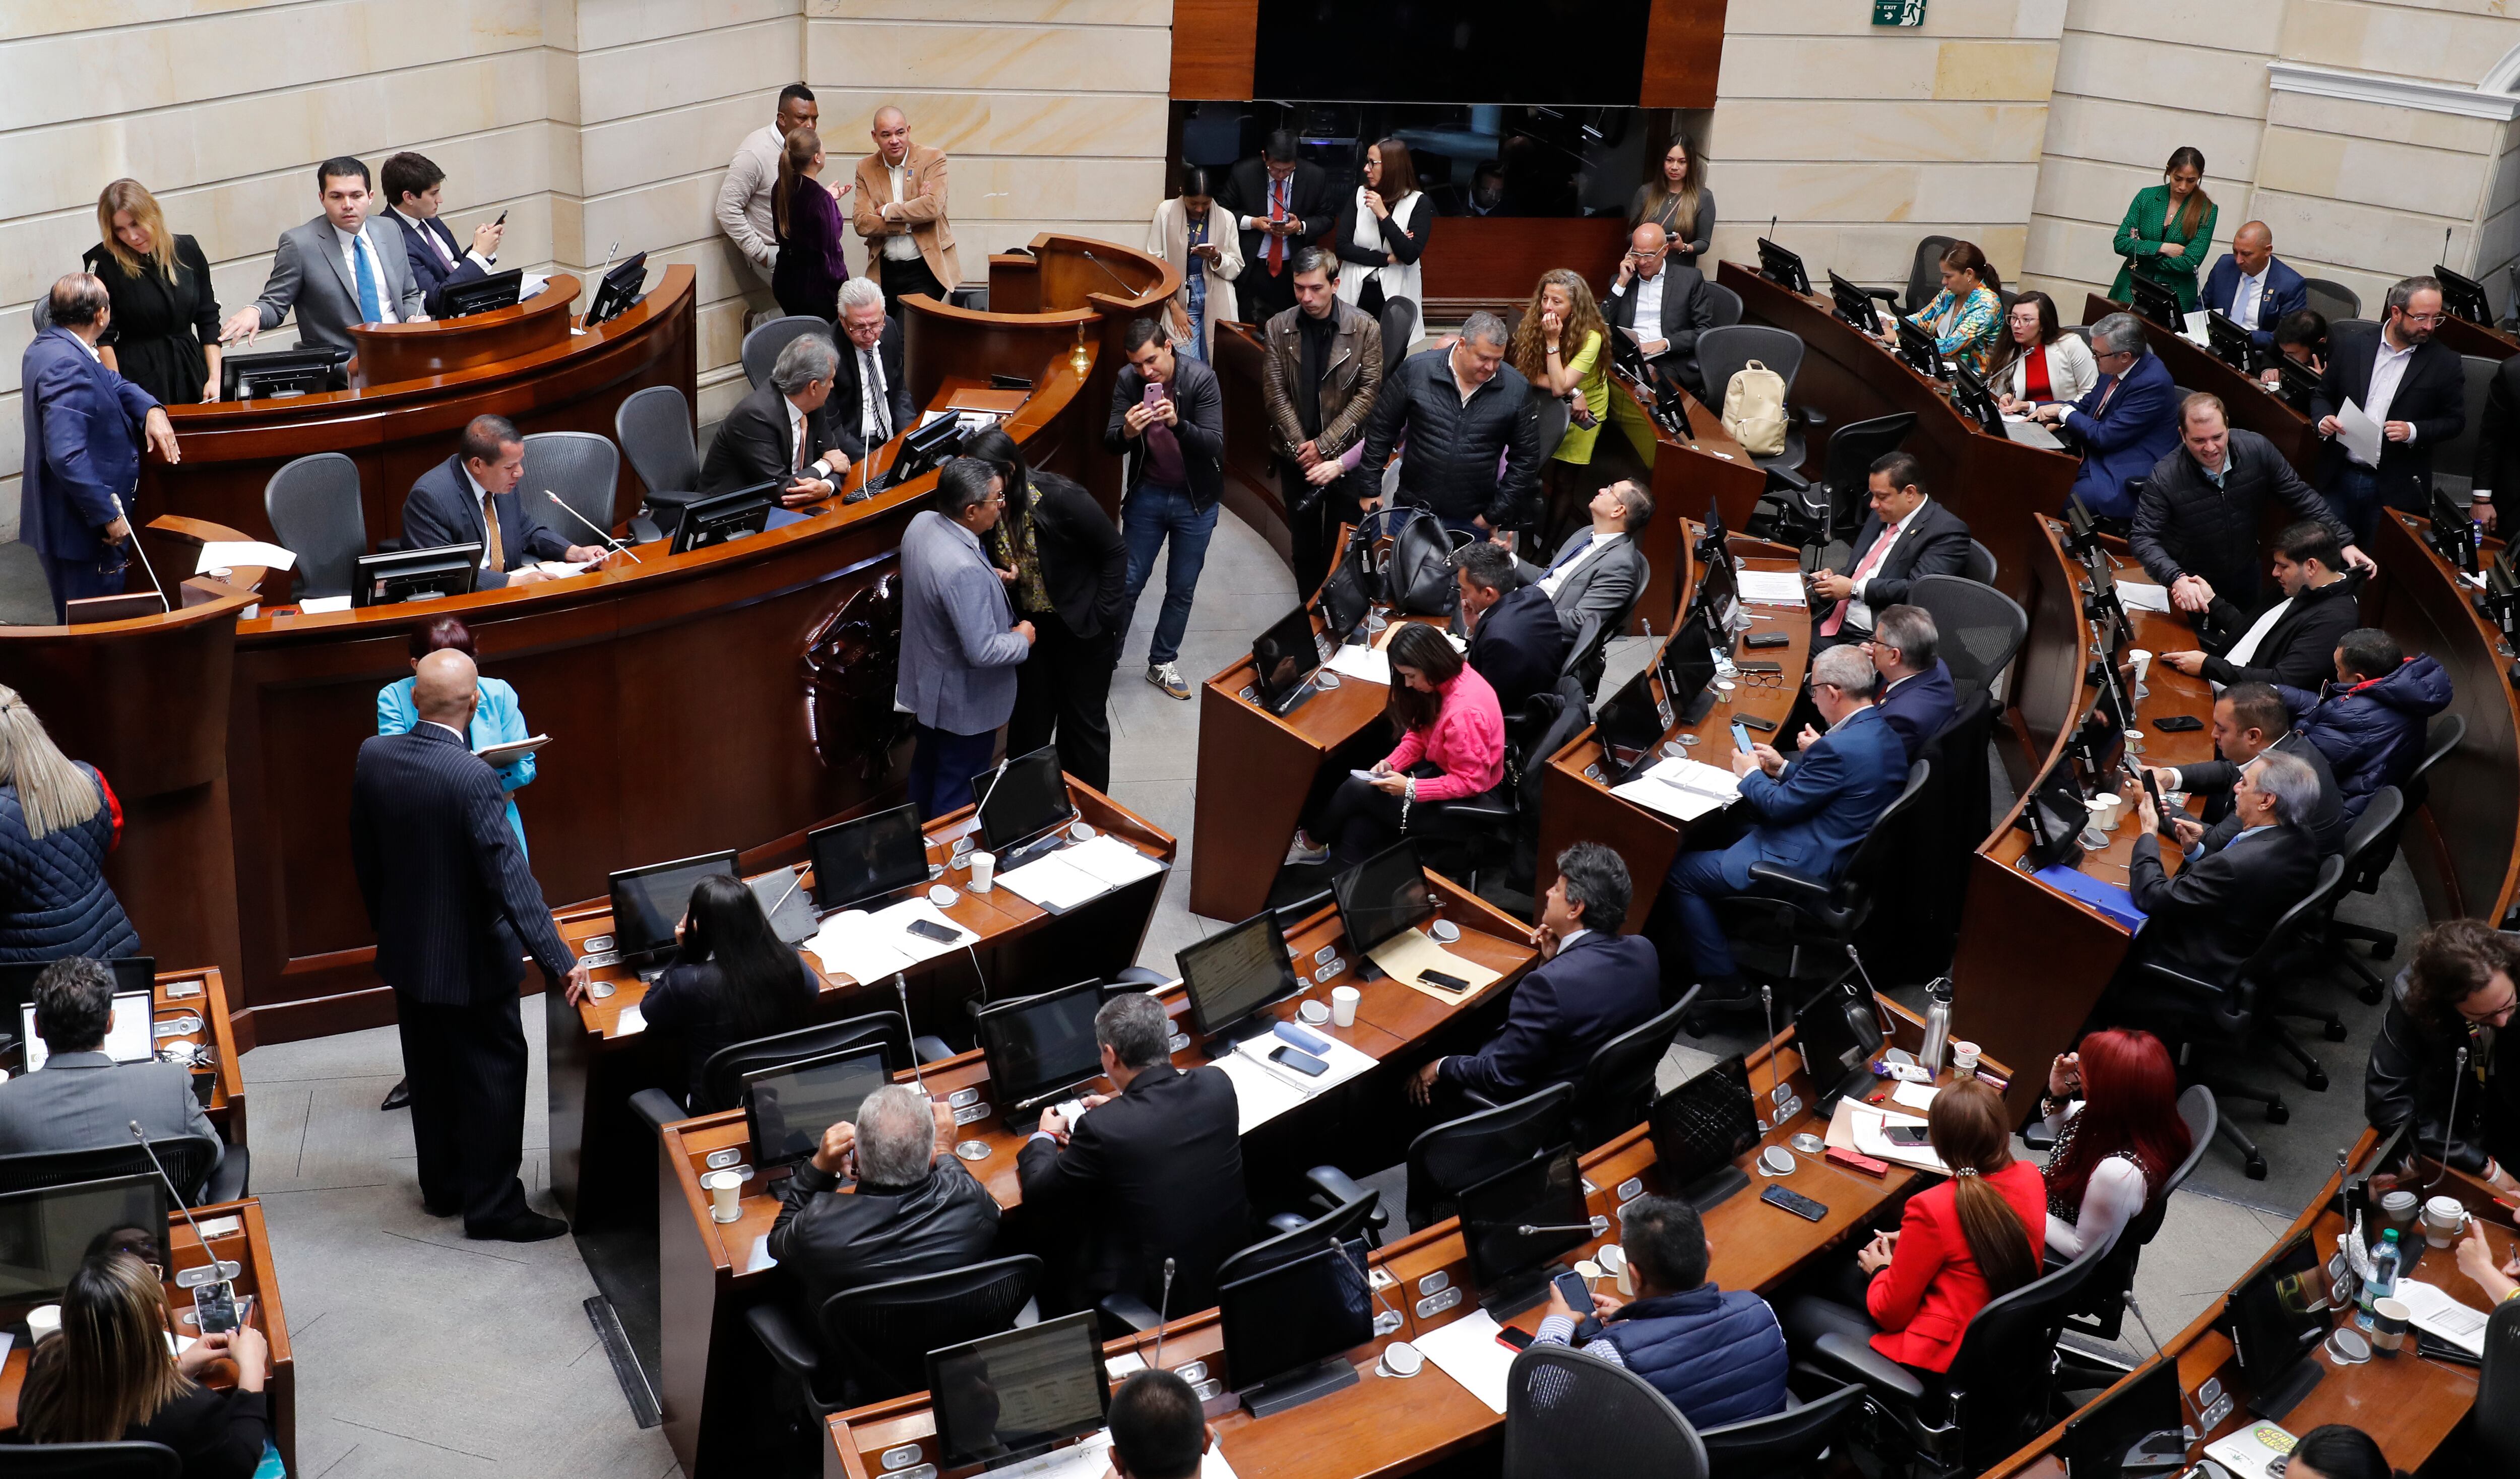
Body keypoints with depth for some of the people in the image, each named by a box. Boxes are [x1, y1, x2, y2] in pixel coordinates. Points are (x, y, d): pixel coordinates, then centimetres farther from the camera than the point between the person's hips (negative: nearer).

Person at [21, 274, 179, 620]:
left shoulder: (48, 345, 7)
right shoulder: (66, 365, -25)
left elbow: (112, 383, 18)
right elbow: (67, 456, -32)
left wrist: (151, 410, -3)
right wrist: (109, 516, -26)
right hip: (81, 527, -11)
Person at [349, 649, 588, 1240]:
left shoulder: (373, 757, -8)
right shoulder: (473, 780, -27)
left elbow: (364, 856, 5)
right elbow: (511, 881, -28)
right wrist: (559, 963, -24)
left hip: (405, 949, 7)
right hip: (469, 959, -7)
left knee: (430, 1074, 21)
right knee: (493, 1077, 7)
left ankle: (442, 1185, 35)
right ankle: (492, 1206, 13)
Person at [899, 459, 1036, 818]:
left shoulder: (921, 524, -10)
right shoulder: (965, 571, -37)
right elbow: (983, 652, -32)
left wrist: (990, 579, 1)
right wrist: (1023, 640, -14)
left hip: (925, 682, 9)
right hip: (963, 702, -9)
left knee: (927, 768, 28)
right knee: (958, 791, 11)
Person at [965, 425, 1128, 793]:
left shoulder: (1061, 498, -27)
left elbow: (1115, 551, -16)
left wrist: (1103, 615, -16)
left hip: (1082, 625, -5)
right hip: (1030, 624, 5)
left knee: (1083, 721, 10)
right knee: (1029, 720, 14)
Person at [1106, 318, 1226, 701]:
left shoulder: (1202, 379, -19)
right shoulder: (1128, 381, -11)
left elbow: (1215, 445, -23)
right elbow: (1110, 446, -11)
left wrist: (1178, 423, -41)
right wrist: (1126, 433, -34)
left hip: (1195, 500, -1)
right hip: (1147, 495, 1)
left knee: (1182, 589, 11)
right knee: (1128, 583, 6)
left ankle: (1162, 663, 27)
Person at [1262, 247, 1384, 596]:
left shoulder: (1366, 328, -9)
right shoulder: (1279, 327, -3)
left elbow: (1368, 393, -10)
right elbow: (1276, 393, -3)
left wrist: (1324, 445, -14)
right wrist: (1302, 448, -11)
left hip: (1345, 453, -2)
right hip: (1295, 454, 2)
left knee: (1343, 546, 4)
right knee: (1305, 544, 11)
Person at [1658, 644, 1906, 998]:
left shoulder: (1839, 748, -28)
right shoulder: (1884, 735, 2)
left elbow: (1779, 806, -18)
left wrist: (1751, 774, 0)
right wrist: (1783, 769, 13)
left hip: (1807, 865, -11)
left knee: (1678, 873, -3)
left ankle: (1722, 981, 5)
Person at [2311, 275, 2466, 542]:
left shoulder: (2445, 363, -4)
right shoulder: (2352, 345, 2)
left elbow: (2454, 420, 1)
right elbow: (2323, 394, 11)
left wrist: (2413, 431, -16)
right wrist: (2323, 419, -11)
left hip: (2395, 489, -2)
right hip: (2340, 478, 2)